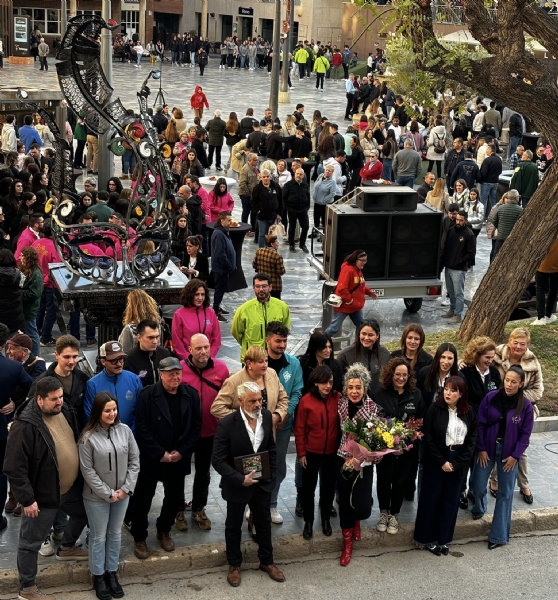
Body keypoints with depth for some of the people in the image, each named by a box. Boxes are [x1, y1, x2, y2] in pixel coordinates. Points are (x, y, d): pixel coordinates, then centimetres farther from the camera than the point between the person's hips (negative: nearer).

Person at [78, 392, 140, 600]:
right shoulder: (88, 437, -15)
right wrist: (108, 493, -13)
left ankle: (112, 573, 31)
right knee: (98, 537, 10)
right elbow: (87, 470, -13)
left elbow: (134, 461, 0)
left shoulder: (125, 430, -5)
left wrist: (126, 488, -8)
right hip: (97, 497, -3)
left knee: (115, 534, 16)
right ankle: (98, 576, 25)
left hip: (122, 495, 3)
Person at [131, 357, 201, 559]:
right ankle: (139, 538, 24)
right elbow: (141, 428, -14)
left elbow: (196, 426, 0)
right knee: (143, 499, 7)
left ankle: (164, 531, 39)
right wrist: (160, 453, -16)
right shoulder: (147, 395, -13)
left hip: (179, 458, 3)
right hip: (151, 459, -3)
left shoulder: (191, 394, -2)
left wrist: (181, 451, -9)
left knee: (174, 498, 16)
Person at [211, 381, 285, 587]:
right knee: (234, 526, 15)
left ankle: (266, 561, 38)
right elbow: (218, 460, -20)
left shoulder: (266, 416, -8)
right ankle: (234, 565, 33)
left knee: (264, 523, 19)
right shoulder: (227, 424, -24)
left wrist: (271, 473, 4)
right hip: (237, 484, -4)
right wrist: (240, 479, -24)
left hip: (262, 482, 4)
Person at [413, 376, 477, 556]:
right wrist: (441, 462, -14)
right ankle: (426, 538, 18)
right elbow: (427, 438, -11)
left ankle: (443, 538, 23)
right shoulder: (434, 409, -10)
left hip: (458, 463, 3)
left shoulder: (469, 412, 0)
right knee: (431, 499, 5)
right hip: (435, 462, -3)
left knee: (451, 500, 11)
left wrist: (457, 463, -8)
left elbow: (472, 440, 1)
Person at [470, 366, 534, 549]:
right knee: (478, 485, 5)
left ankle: (499, 535, 13)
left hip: (510, 452, 0)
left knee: (505, 493, 5)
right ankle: (479, 507, 42)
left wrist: (515, 455, -9)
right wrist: (481, 449, -7)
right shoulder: (490, 398, -8)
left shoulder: (526, 406, -8)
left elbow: (525, 434, -4)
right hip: (487, 448, 1)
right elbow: (480, 424, -4)